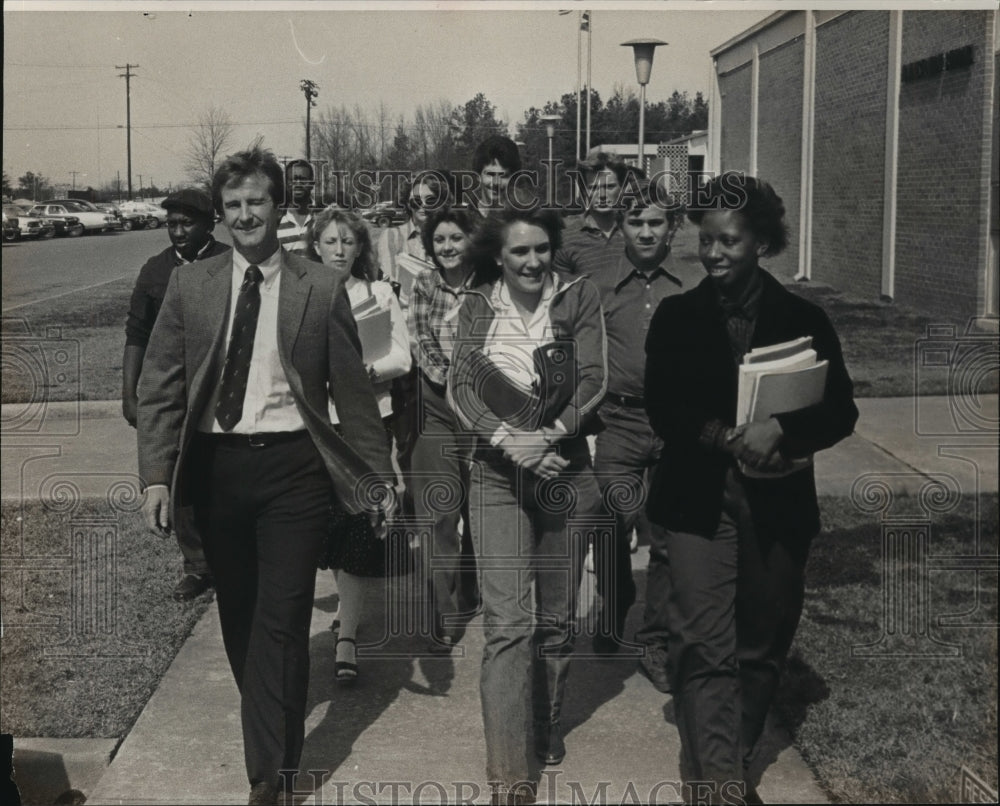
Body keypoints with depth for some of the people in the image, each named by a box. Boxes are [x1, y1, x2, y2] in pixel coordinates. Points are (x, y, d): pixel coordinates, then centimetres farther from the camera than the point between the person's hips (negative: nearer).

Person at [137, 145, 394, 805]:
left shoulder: (322, 289, 0)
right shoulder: (190, 287, 5)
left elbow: (352, 390, 2)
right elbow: (159, 388, 3)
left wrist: (378, 474, 2)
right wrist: (158, 475, -6)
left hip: (292, 462, -3)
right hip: (214, 465, 3)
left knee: (282, 619, -3)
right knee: (238, 615, 14)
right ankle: (273, 725, 35)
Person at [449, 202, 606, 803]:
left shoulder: (580, 298, 0)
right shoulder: (478, 307, 4)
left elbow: (593, 380, -7)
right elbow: (461, 385, -4)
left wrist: (548, 436, -19)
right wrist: (506, 438, -20)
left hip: (568, 471, 0)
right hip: (499, 473, 0)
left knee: (557, 615, 12)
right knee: (507, 622, -8)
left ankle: (548, 724, 36)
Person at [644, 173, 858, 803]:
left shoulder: (803, 319, 4)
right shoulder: (677, 316, 4)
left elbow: (841, 413, 0)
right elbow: (663, 410, -3)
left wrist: (781, 432, -19)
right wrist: (729, 437, -19)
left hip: (778, 504, 2)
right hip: (699, 500, -1)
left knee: (762, 645, 12)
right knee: (705, 645, -10)